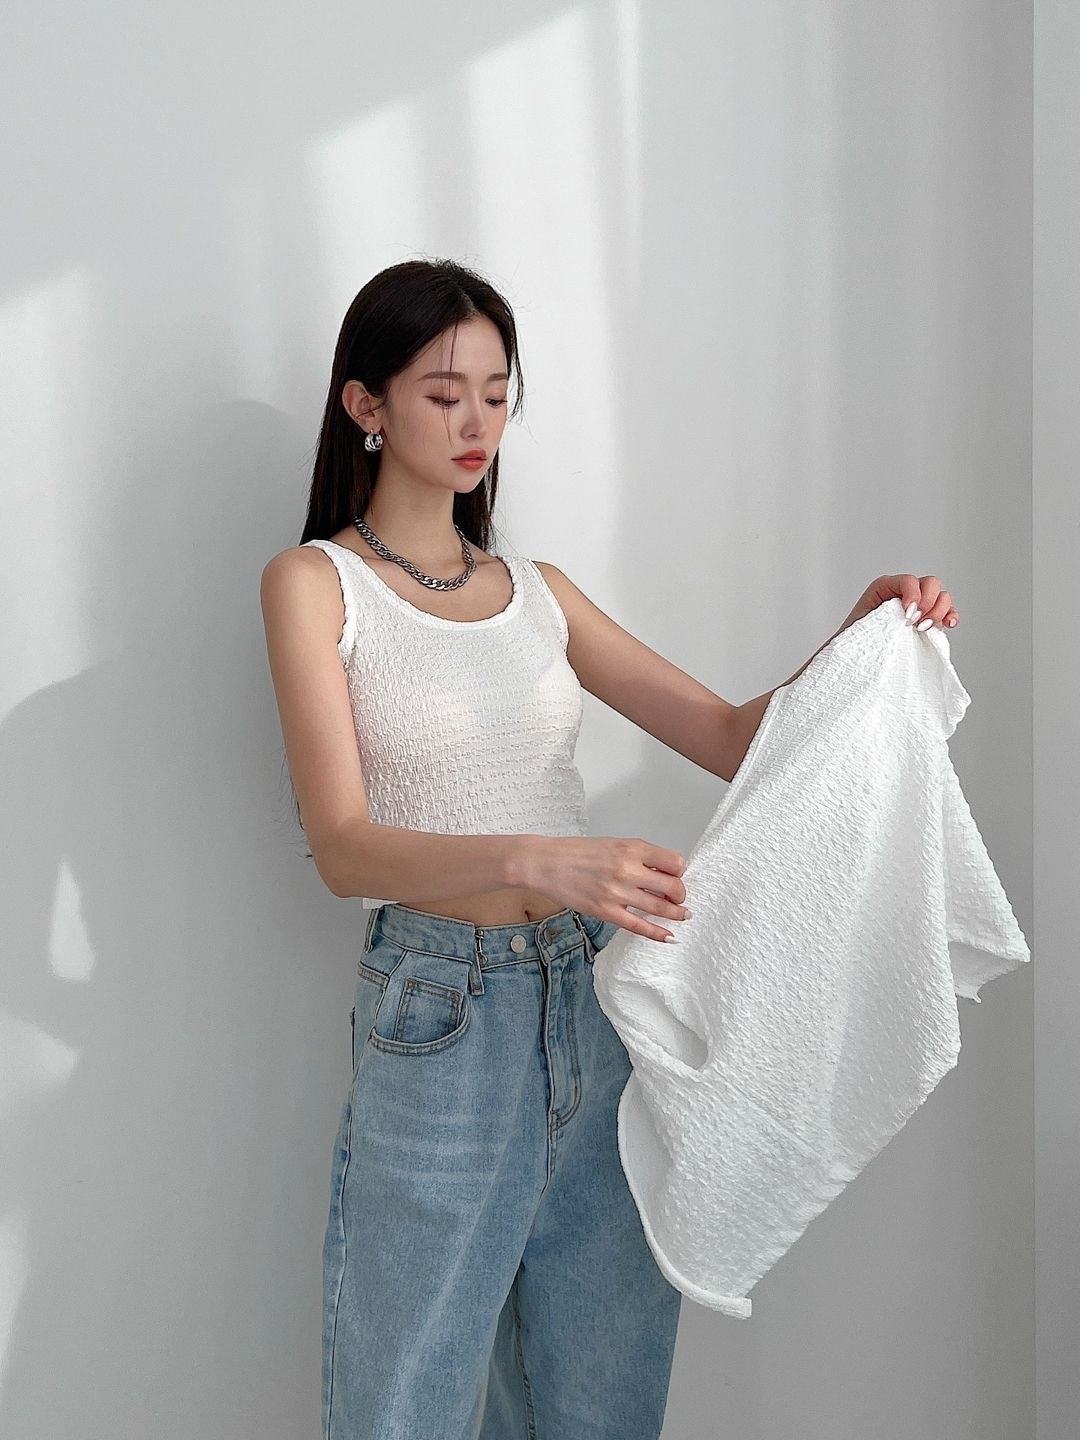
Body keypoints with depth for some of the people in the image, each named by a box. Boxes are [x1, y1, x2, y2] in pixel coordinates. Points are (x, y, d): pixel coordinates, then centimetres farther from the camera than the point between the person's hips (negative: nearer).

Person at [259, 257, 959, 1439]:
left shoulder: (538, 590, 11)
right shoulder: (315, 583, -2)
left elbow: (730, 737, 9)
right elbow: (344, 845, -14)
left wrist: (860, 636, -8)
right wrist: (538, 863, -30)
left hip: (604, 1001, 5)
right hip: (442, 1019, -4)